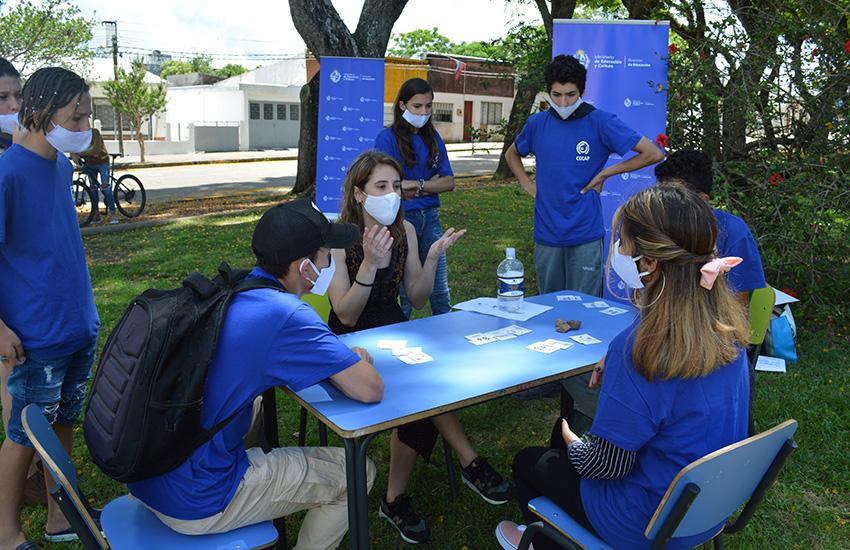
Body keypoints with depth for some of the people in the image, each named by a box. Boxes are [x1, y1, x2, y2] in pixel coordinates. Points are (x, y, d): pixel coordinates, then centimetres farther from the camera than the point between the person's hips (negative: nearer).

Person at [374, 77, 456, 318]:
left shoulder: (432, 138, 10)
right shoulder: (388, 138, -6)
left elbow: (449, 182, 4)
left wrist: (417, 186, -12)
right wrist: (431, 182, -4)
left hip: (430, 217, 5)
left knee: (441, 292, 8)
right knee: (402, 296, 3)